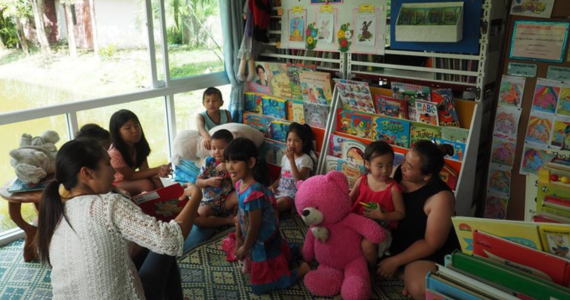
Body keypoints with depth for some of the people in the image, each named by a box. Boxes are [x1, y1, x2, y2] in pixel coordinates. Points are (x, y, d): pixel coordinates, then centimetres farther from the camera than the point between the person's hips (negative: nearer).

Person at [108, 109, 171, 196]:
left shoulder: (139, 144, -11)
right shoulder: (115, 153, -30)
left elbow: (144, 169, -15)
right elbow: (130, 175, -24)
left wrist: (159, 171, -38)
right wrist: (157, 170, -31)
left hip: (128, 179, 6)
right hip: (115, 184, -6)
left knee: (155, 180, -21)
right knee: (145, 184, -29)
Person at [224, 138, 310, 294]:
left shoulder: (253, 193, -36)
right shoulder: (240, 183, -7)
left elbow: (254, 226, -25)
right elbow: (240, 213, 5)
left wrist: (245, 249, -10)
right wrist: (238, 238, 10)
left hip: (264, 243, -8)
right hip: (260, 240, 8)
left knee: (260, 287, 5)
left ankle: (302, 269, 13)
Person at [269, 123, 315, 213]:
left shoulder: (305, 159, -9)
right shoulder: (285, 157, 12)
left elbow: (299, 180, -22)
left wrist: (291, 159, -23)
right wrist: (273, 186, -2)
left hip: (293, 194, -7)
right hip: (280, 190, 7)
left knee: (279, 203, -35)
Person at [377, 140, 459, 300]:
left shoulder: (441, 198, -28)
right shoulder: (398, 173, -12)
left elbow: (431, 244, -21)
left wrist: (395, 261, -19)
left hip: (426, 253, -7)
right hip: (395, 239, 8)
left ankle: (411, 275, 1)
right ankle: (407, 274, -2)